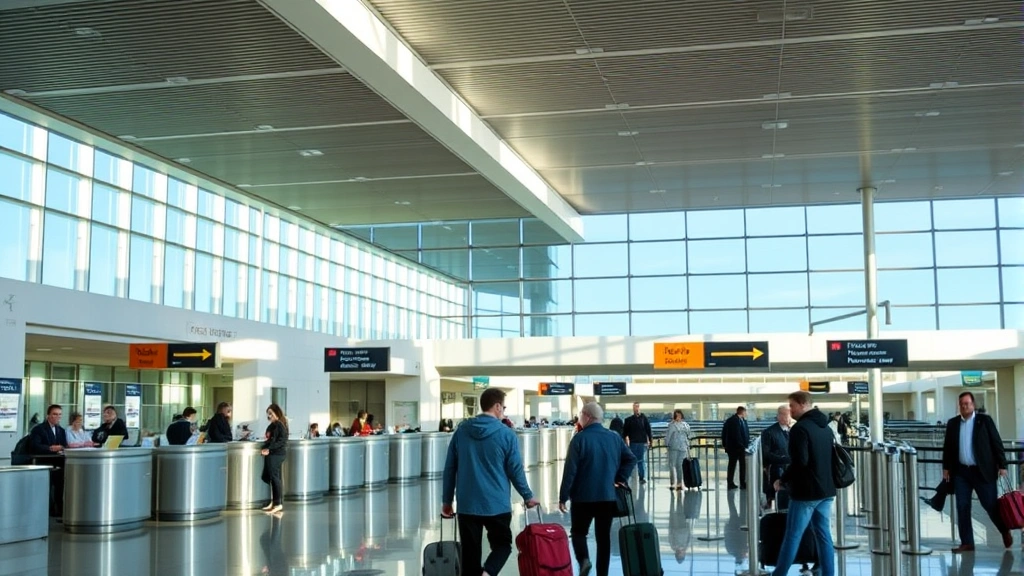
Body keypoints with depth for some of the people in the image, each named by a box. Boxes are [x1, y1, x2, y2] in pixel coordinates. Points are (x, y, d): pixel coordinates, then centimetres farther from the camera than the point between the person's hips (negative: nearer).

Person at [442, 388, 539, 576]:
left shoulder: (461, 430, 3)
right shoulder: (506, 434, -6)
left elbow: (449, 468, 5)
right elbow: (515, 470, -2)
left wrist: (447, 500, 13)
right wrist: (528, 496, 13)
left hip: (467, 504, 3)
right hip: (497, 504, -2)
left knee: (470, 552, 9)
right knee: (502, 544, 13)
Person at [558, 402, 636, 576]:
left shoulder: (580, 439, -10)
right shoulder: (614, 437, 6)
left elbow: (570, 470, -12)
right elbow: (631, 458, 7)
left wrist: (563, 496, -7)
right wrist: (620, 479, 8)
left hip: (584, 496, -4)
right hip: (608, 496, 4)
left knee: (579, 531, 11)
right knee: (604, 536, 9)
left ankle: (584, 560, -14)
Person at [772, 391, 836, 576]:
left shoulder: (800, 428, -14)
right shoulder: (825, 427, 13)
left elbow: (800, 461, -22)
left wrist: (782, 480, -11)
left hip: (806, 491, -8)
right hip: (826, 490, 8)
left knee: (792, 536, -1)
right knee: (824, 535, 8)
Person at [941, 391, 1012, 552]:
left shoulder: (984, 420, -2)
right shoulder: (953, 423, 8)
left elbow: (996, 443, -3)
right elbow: (947, 447, 13)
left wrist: (1002, 465, -7)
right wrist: (946, 467, 8)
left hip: (983, 471, -3)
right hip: (961, 472, 3)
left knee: (991, 505, 1)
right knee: (962, 508, 1)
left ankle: (1005, 532, 27)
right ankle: (967, 543, 8)